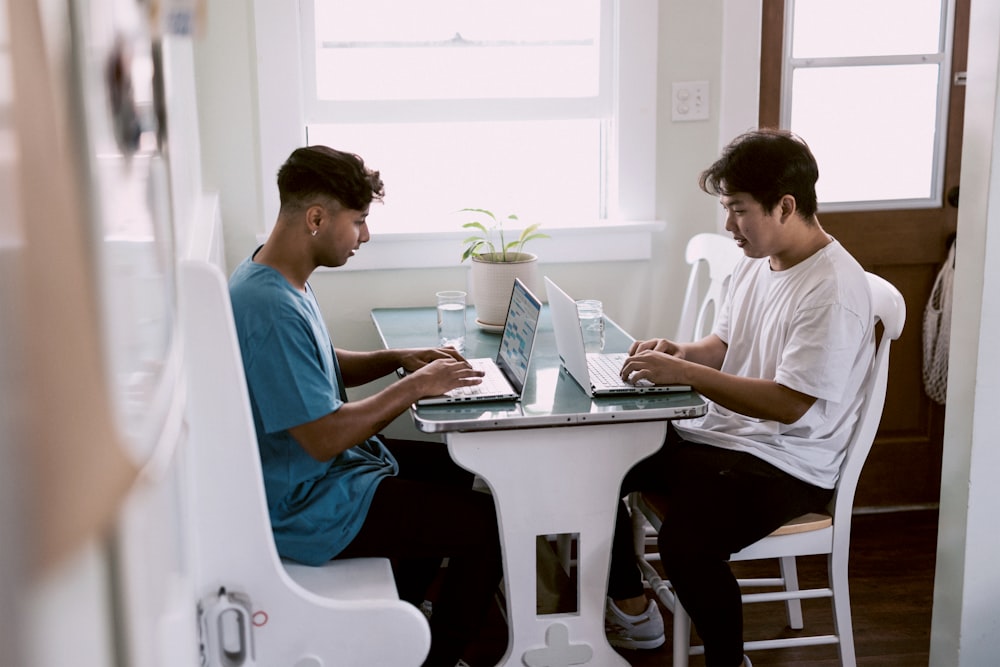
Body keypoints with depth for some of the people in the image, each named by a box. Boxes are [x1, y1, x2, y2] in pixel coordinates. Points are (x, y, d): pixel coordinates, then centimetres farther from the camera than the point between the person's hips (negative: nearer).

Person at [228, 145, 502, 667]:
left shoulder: (277, 276, 3)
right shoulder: (270, 310, -30)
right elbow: (324, 438, -30)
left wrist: (396, 358, 2)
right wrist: (414, 386, -19)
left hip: (323, 469, 11)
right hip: (307, 508, -11)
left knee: (458, 470, 25)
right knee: (488, 523, -9)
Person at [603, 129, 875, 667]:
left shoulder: (833, 289, -22)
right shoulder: (755, 262, 7)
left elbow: (789, 404, -26)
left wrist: (684, 374, -26)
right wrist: (679, 352, -3)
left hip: (784, 464, -9)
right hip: (718, 434, 10)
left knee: (685, 541, -33)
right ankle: (633, 612, 21)